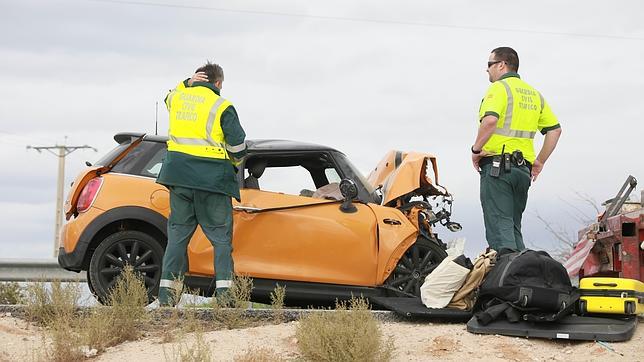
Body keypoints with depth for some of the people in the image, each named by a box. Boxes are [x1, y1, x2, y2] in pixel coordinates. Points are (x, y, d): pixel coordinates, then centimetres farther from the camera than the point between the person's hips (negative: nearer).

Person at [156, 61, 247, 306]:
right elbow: (238, 147, -5)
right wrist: (234, 162, 17)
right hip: (211, 178, -4)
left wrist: (186, 84, 19)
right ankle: (224, 290, -6)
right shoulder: (222, 107, -4)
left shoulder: (177, 98, 9)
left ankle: (166, 290, 5)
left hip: (179, 175, 4)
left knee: (178, 233, 10)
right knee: (221, 237, 3)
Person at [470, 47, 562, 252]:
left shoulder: (499, 88, -5)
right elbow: (555, 129, 19)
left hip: (497, 165, -8)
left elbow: (490, 120, -23)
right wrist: (540, 161, 21)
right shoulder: (533, 93, 20)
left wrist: (476, 149, -12)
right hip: (523, 169, 8)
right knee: (513, 226, 14)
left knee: (499, 227, -10)